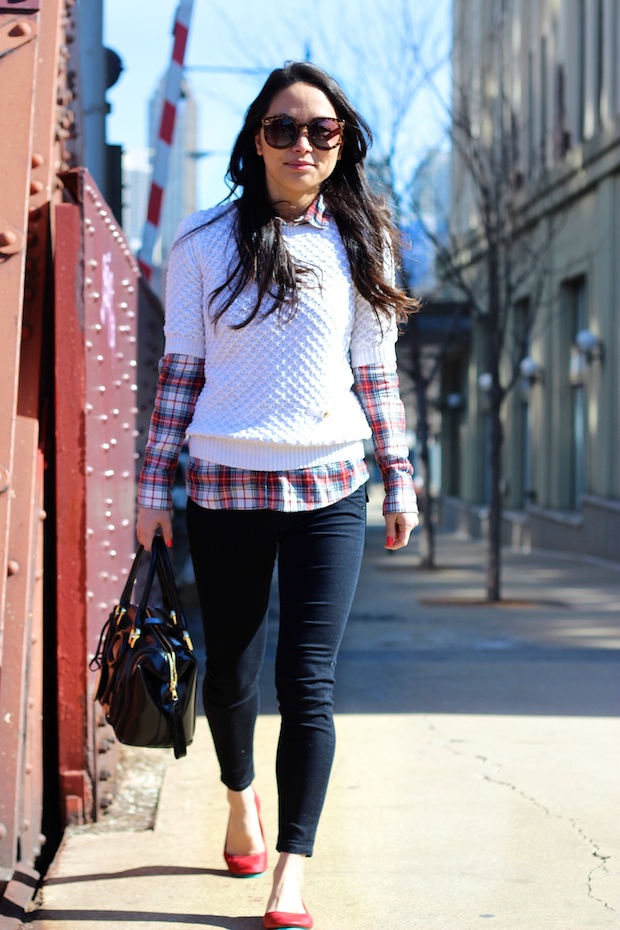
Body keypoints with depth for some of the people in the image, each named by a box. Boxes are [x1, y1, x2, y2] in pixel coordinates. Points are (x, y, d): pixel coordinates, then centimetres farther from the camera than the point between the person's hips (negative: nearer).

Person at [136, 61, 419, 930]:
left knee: (309, 684, -7)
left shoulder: (359, 241, 6)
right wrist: (153, 487, 2)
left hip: (329, 488, 0)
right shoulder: (204, 241, 2)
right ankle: (241, 794, 42)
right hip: (226, 485, 0)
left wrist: (400, 482, 10)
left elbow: (377, 371, 11)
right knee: (231, 671, 13)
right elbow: (179, 370, 4)